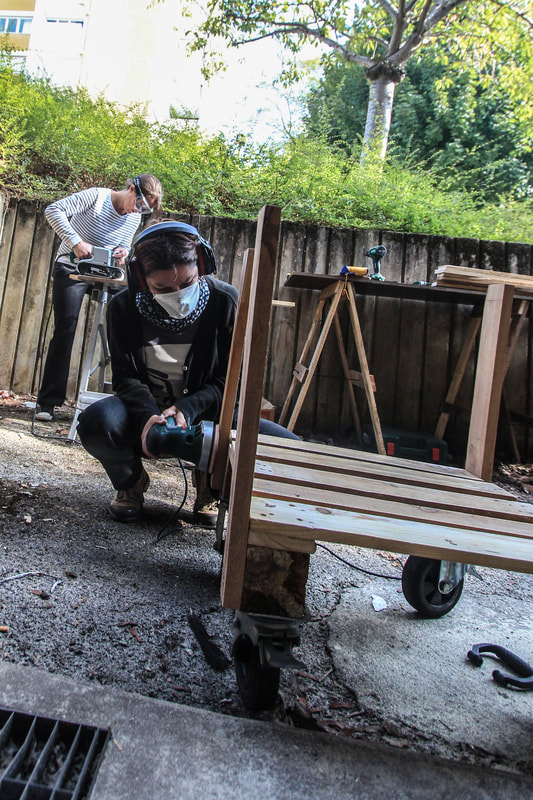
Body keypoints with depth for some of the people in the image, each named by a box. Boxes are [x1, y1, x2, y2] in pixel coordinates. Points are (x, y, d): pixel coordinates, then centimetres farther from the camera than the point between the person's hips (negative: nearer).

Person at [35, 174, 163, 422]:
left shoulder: (135, 218, 6)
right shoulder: (96, 196, -11)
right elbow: (53, 210, -18)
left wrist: (123, 252, -9)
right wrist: (75, 241, -30)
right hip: (71, 271, -5)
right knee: (65, 329, -13)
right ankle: (47, 402, -7)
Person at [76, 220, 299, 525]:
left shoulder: (225, 301, -15)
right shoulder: (124, 306, -11)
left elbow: (231, 381, -12)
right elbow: (126, 377, -10)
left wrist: (187, 409, -30)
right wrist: (148, 415, -33)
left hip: (206, 412, 0)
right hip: (147, 410, 1)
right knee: (96, 422, -35)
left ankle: (211, 485, 9)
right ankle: (132, 482, 3)